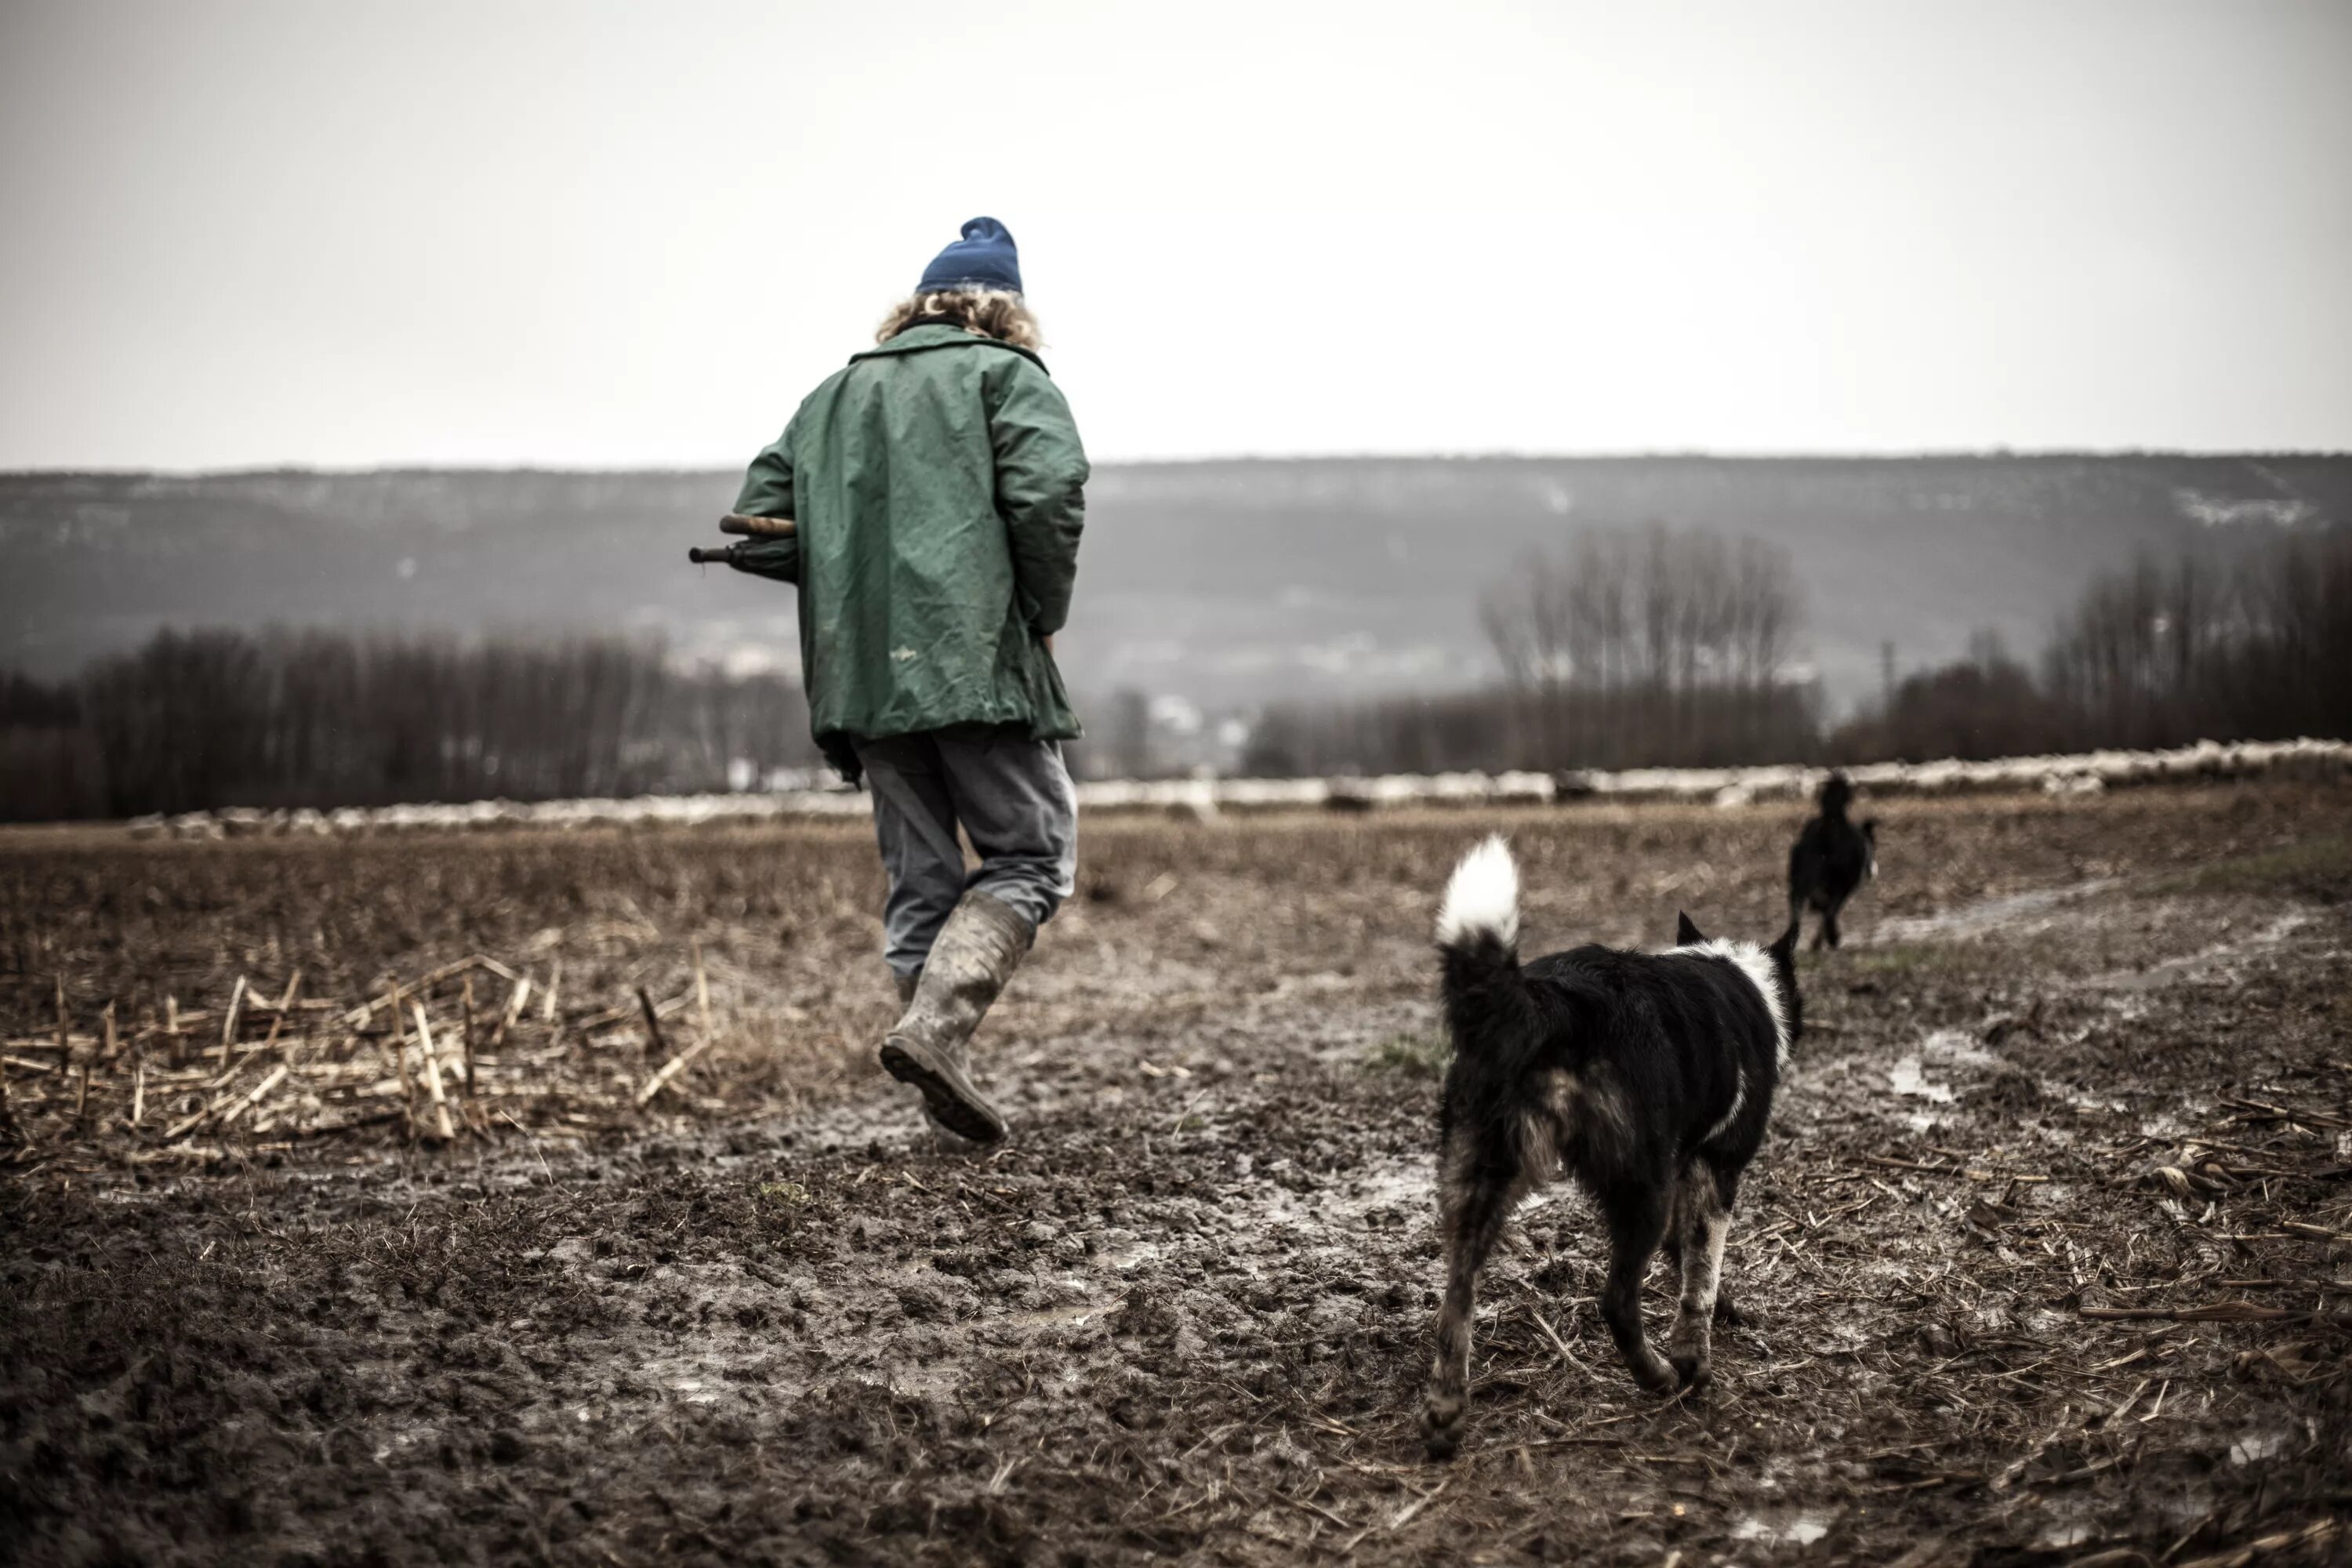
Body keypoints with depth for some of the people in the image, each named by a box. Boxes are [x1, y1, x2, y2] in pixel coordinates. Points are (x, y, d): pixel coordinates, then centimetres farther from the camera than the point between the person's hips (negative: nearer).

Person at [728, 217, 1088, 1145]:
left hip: (862, 676, 5)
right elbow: (1048, 491, -14)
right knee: (1032, 857, 2)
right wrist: (1045, 609, -1)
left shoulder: (834, 395, 20)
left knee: (919, 882, 12)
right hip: (977, 660, -5)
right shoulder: (1007, 375, 4)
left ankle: (943, 1078, 8)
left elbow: (755, 526, 13)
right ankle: (936, 1026, -17)